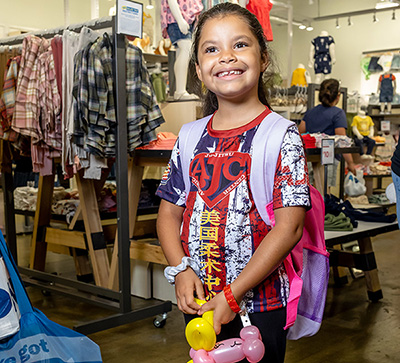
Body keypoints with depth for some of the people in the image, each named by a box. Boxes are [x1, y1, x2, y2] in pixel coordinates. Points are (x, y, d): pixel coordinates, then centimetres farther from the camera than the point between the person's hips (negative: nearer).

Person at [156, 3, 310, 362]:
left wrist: (232, 294, -18)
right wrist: (182, 270, -9)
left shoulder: (282, 136, -11)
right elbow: (169, 213, 8)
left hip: (259, 304, -4)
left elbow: (289, 227, -16)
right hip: (198, 303, 4)